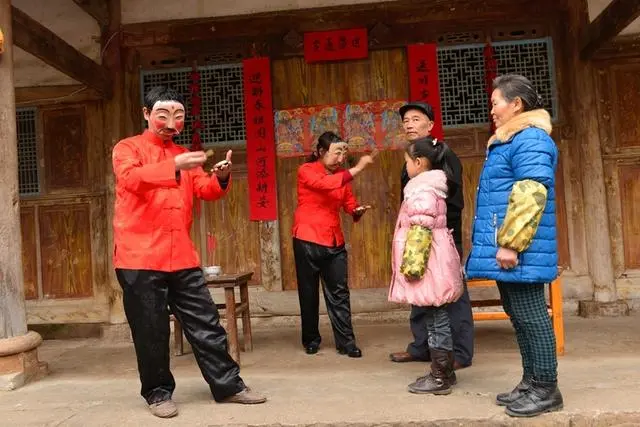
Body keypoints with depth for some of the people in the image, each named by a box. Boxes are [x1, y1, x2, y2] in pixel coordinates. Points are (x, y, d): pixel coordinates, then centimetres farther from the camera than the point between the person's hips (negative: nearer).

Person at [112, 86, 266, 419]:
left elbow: (205, 191, 7)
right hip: (140, 257, -5)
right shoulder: (128, 148, 2)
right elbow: (130, 178, -20)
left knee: (206, 323, 8)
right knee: (151, 332, 4)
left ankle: (227, 385, 18)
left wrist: (220, 178, -16)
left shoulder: (184, 155, 19)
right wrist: (174, 167, -35)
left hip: (182, 257, 5)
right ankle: (158, 393, 21)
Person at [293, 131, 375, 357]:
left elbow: (350, 204, 8)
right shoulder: (306, 171, -8)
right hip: (307, 240, -4)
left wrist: (358, 211, -14)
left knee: (339, 293, 3)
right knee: (308, 293, 7)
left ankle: (346, 342, 9)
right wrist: (357, 168, -29)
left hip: (335, 241, 5)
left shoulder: (342, 175, 10)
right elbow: (326, 183, -27)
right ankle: (311, 340, 22)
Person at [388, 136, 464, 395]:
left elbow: (420, 231, -21)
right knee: (436, 319, 15)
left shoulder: (422, 191, -14)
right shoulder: (431, 187, 17)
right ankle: (444, 372, 24)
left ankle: (440, 378, 6)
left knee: (435, 320, -3)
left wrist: (412, 265, -21)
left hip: (427, 266, -10)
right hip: (431, 265, 10)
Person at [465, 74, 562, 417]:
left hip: (519, 250, -10)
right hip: (505, 248, 10)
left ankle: (546, 389, 9)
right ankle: (531, 382, 25)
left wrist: (510, 243, -24)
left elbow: (530, 195, -23)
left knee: (530, 316, -2)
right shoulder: (509, 141, 21)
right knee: (518, 316, 14)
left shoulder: (530, 139, -12)